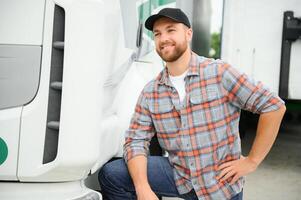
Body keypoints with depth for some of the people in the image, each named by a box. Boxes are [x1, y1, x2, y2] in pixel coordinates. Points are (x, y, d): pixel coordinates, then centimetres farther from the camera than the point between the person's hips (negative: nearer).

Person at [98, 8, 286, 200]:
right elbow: (136, 140, -4)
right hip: (178, 174, 3)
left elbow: (274, 106, -13)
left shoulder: (220, 73, -13)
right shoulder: (149, 93, -1)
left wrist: (251, 162, -12)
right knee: (111, 175, -13)